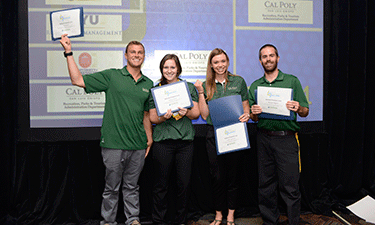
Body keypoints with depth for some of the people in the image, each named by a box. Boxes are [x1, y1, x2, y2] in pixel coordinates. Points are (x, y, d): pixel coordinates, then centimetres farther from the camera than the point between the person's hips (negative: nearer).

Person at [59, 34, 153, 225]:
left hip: (138, 145, 3)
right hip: (113, 143, -3)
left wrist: (149, 139, 13)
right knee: (111, 187, 8)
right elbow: (78, 80, -5)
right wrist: (69, 53, -11)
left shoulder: (148, 84, 11)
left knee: (132, 186, 15)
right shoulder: (111, 76, -1)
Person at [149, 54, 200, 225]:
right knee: (161, 184, 4)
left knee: (184, 183, 4)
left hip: (185, 140, 1)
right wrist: (163, 117, -14)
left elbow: (196, 114, 6)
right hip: (162, 140, -1)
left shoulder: (189, 87, 9)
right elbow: (152, 118, 6)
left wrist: (187, 112, -15)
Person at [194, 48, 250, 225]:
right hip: (214, 135, 1)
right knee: (217, 176, 5)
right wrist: (200, 92, -6)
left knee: (233, 174, 6)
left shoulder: (238, 81, 5)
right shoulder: (206, 85, 6)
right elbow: (205, 115, 0)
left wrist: (246, 115, -13)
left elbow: (246, 107, 9)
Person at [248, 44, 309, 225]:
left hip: (286, 138, -3)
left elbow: (305, 112, 4)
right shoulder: (255, 86, 12)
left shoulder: (292, 81, 5)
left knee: (290, 187, -3)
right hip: (264, 138, 3)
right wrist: (254, 113, -9)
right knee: (266, 185, 9)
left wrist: (298, 108, -18)